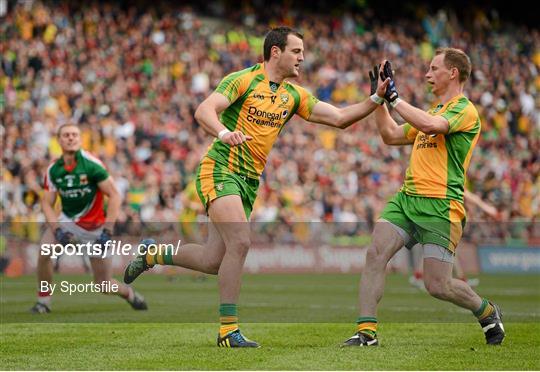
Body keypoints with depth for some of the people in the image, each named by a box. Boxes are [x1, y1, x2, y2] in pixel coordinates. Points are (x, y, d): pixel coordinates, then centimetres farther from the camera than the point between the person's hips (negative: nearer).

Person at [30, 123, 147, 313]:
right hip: (68, 221, 3)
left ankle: (131, 295, 33)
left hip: (95, 227, -3)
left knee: (104, 286, 0)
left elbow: (114, 196, -18)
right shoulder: (53, 169, -7)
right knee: (44, 252, -25)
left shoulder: (91, 164, -20)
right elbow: (47, 203, -1)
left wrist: (107, 232, -23)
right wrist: (57, 230, -18)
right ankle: (43, 302, -7)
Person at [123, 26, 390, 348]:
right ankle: (229, 330, -15)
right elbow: (204, 111, -19)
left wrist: (376, 98, -4)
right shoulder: (243, 80, -8)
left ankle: (154, 254, 30)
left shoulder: (294, 95, 10)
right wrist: (225, 133, -39)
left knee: (213, 261, 4)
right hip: (220, 171, -7)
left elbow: (339, 118, 8)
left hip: (249, 181, 7)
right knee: (240, 242, -22)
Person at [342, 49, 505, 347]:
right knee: (375, 255, -14)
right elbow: (391, 136, 29)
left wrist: (393, 97, -17)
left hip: (440, 205, -8)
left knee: (437, 286, -7)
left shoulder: (465, 110, -6)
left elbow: (429, 125, -25)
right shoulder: (432, 112, 24)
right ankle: (366, 331, -12)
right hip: (406, 198, 8)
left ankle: (487, 312, 21)